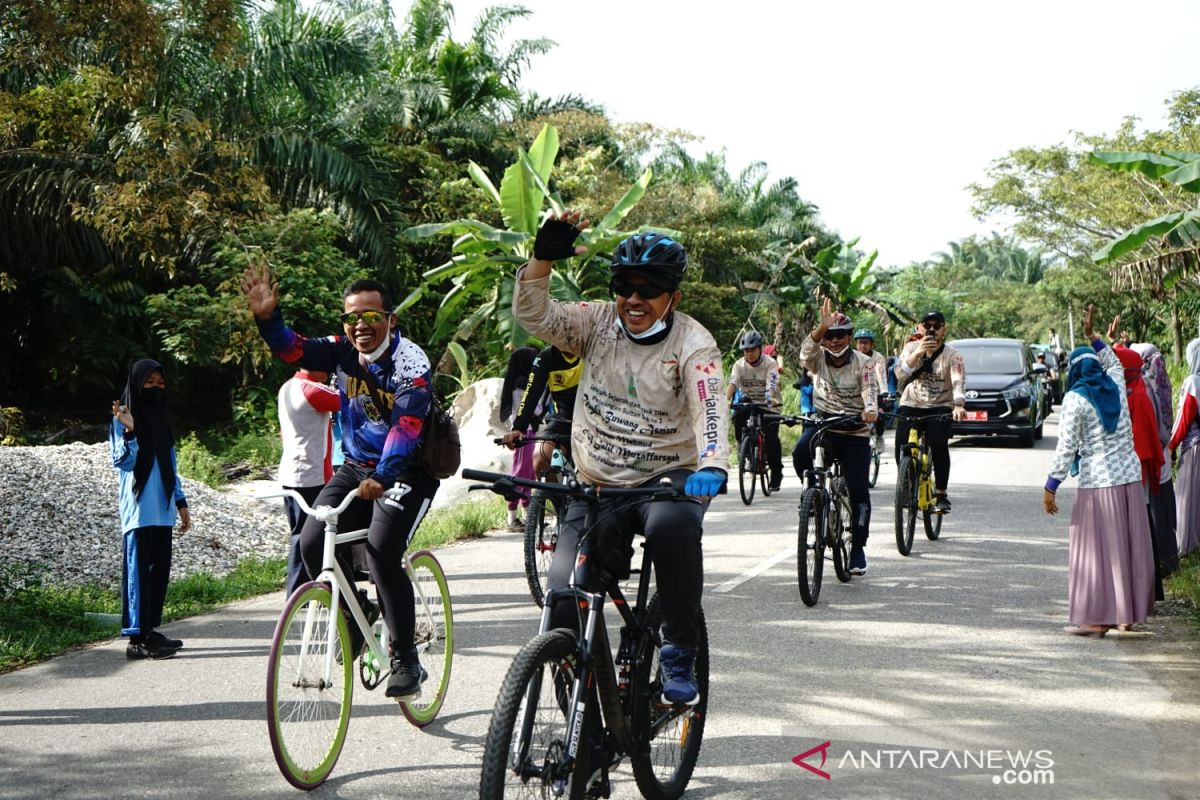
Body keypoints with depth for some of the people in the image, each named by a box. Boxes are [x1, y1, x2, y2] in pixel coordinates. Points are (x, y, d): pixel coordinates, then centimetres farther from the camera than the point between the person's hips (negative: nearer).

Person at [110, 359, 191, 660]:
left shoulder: (161, 420, 16)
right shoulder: (123, 419, -4)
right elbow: (123, 462, -14)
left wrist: (181, 502, 18)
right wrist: (128, 431, -27)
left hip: (162, 509, 7)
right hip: (138, 508, -7)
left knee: (159, 570, 8)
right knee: (138, 570, -8)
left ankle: (150, 630, 15)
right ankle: (137, 638, -8)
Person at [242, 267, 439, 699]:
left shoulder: (411, 364, -20)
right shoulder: (344, 352, -2)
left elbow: (406, 425, -32)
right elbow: (293, 349, -13)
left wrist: (382, 478, -45)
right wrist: (267, 318, -33)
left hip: (406, 471, -6)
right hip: (356, 467, 6)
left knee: (382, 551, -24)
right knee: (314, 542, -12)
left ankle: (405, 660, -12)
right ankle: (355, 616, 14)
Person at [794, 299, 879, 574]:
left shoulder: (862, 363, -2)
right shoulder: (818, 359, 2)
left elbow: (869, 389, -17)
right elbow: (806, 351, -21)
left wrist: (870, 410, -39)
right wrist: (822, 327, -38)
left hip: (855, 433, -1)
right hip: (822, 423, 1)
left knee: (858, 489, -4)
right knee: (801, 452, -33)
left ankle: (858, 548, 9)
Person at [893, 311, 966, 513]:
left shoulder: (953, 356, -8)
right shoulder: (911, 348, -2)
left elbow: (958, 382, -23)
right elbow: (900, 373, -20)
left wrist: (958, 405, -43)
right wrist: (918, 353, -35)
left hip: (940, 406, -2)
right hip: (911, 404, 2)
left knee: (939, 444, -26)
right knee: (901, 445, -17)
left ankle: (941, 495, -14)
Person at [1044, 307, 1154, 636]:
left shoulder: (1075, 400, -9)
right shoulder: (1116, 386, 7)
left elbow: (1066, 448, -11)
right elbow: (1114, 364, 32)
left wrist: (1051, 487, -5)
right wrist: (1093, 337, 38)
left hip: (1097, 483, -6)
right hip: (1130, 477, 6)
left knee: (1097, 549, -1)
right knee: (1131, 546, 11)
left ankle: (1097, 618, 0)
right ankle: (1128, 612, 19)